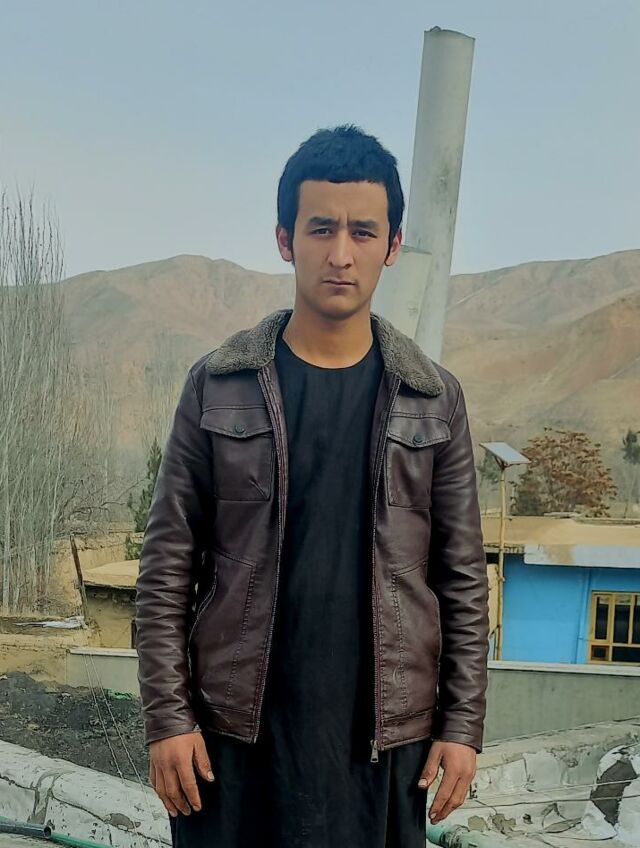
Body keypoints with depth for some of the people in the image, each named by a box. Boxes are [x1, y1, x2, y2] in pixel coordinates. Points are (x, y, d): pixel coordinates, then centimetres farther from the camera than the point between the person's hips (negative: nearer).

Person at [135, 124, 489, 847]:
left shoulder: (435, 399, 2)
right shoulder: (217, 387, -1)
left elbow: (463, 578, 4)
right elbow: (168, 569, -1)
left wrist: (462, 723, 0)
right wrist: (167, 716, -5)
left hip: (383, 732, 1)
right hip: (236, 729, 0)